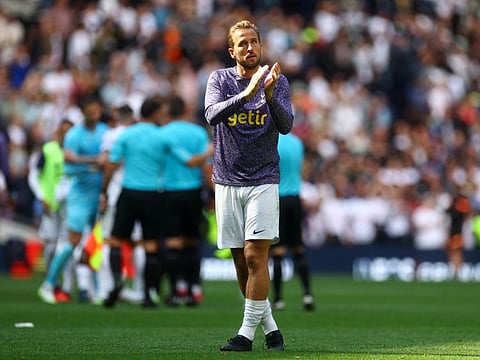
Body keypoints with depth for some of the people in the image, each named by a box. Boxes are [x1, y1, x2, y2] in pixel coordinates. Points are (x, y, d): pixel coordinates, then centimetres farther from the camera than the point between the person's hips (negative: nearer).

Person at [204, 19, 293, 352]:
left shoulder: (277, 81, 1)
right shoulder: (220, 79, 2)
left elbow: (286, 125, -12)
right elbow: (212, 115, -17)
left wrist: (269, 95, -29)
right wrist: (248, 93, -30)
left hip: (263, 180, -2)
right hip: (228, 181, 2)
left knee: (255, 256, -12)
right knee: (241, 261, 5)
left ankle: (247, 333, -9)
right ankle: (270, 327, 18)